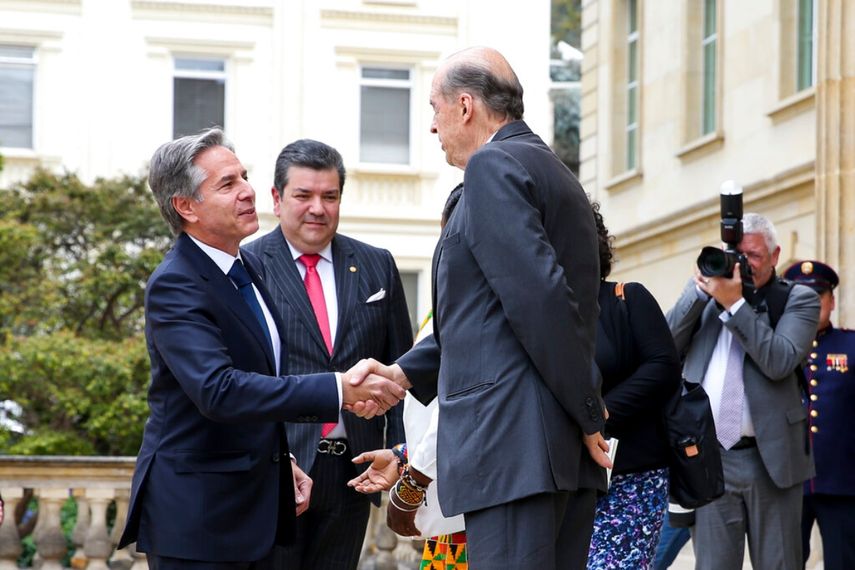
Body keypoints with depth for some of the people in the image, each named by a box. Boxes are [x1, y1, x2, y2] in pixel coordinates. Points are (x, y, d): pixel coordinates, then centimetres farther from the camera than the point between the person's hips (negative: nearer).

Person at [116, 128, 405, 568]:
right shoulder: (174, 286, -17)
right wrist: (340, 390, -34)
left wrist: (281, 458, 12)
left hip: (254, 510, 8)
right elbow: (218, 390, -31)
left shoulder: (249, 266, 11)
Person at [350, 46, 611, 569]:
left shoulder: (494, 166, -8)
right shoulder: (551, 170, 22)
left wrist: (589, 416, -11)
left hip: (513, 441, -10)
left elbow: (541, 300, -18)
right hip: (568, 450, 10)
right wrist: (406, 373, 15)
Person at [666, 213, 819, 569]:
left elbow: (780, 362, -13)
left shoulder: (797, 300, 3)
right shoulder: (704, 291, 13)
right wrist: (701, 291, -7)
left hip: (769, 458, -2)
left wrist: (735, 303, -16)